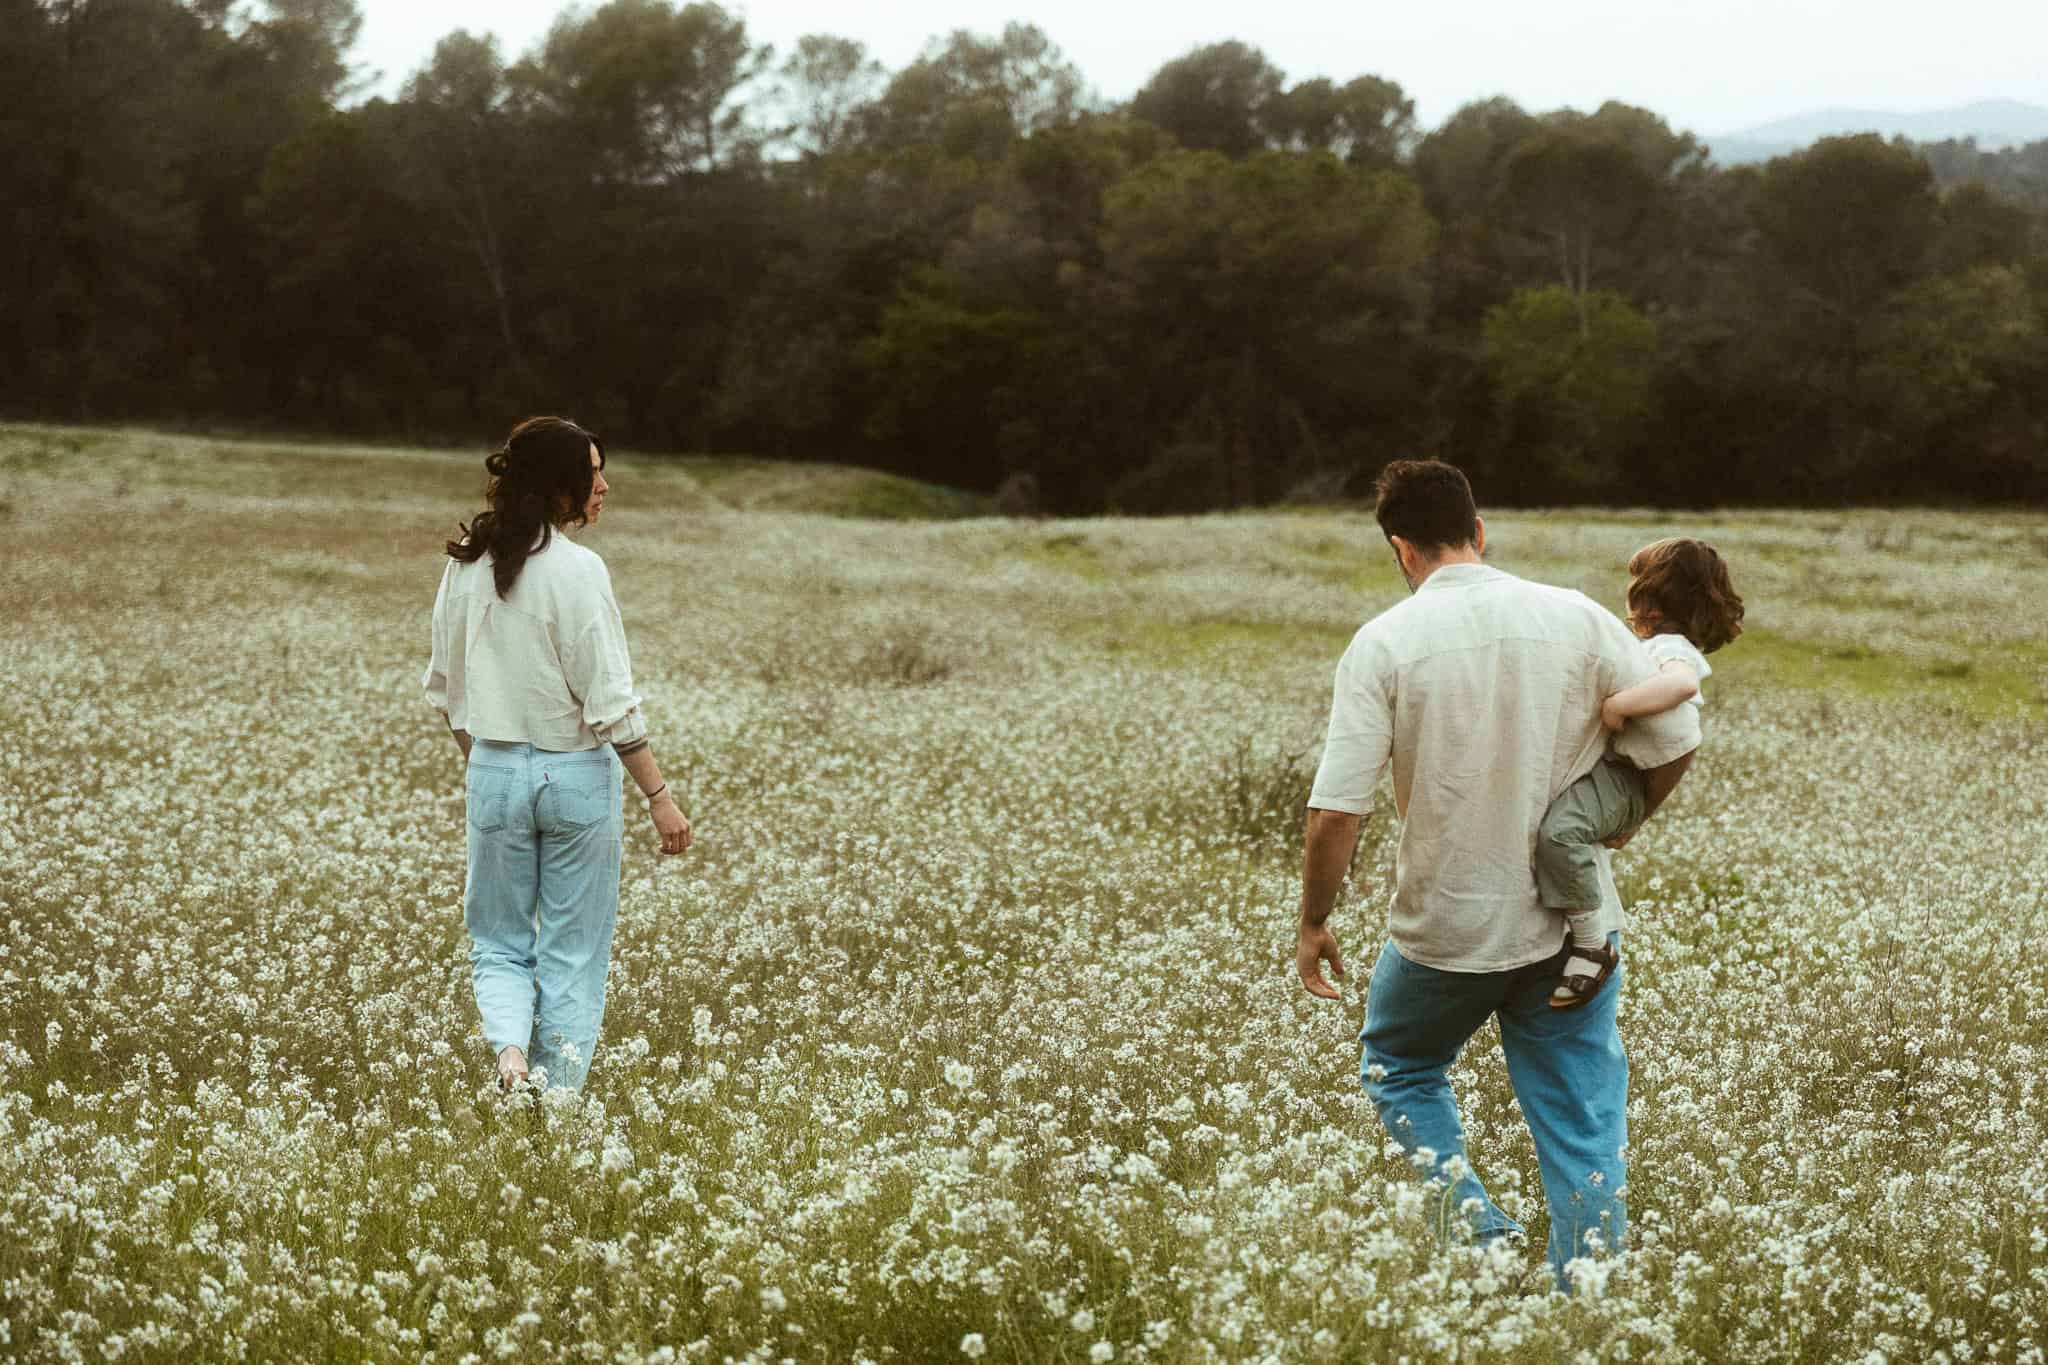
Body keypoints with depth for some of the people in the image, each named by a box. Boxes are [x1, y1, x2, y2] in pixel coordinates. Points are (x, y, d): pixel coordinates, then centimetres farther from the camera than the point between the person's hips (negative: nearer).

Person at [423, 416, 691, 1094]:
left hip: (495, 775, 4)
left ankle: (509, 1050, -9)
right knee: (574, 956, 9)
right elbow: (610, 703, -17)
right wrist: (659, 795, -10)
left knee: (498, 944, 16)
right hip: (578, 775, -4)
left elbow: (445, 689, 10)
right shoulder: (578, 570, -16)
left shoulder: (466, 566, 1)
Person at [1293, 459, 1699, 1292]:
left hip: (1446, 929, -2)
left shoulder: (1384, 642, -11)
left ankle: (1475, 1223, 6)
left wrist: (1313, 926, 0)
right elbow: (1675, 741, -2)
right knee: (1580, 1120, 11)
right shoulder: (1577, 619, -5)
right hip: (1571, 925, 2)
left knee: (1399, 1069, 24)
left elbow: (1335, 813, -14)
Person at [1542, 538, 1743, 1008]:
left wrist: (1616, 705, -32)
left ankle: (1593, 948, -28)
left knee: (1556, 829, -39)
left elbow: (1682, 683, -36)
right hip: (1600, 772, 12)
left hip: (1617, 779, -12)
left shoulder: (1670, 649, -12)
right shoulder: (1660, 649, 24)